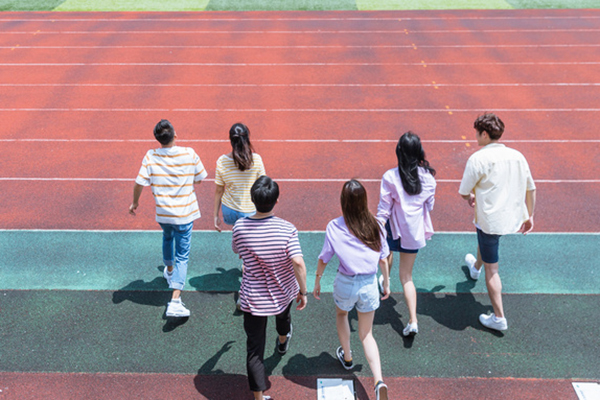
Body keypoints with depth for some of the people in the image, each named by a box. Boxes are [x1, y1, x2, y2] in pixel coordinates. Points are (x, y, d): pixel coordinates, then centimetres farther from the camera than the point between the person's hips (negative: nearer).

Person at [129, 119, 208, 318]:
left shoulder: (151, 156, -11)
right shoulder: (189, 154, -12)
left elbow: (140, 183, -11)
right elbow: (200, 178, -1)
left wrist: (135, 202, 7)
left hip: (162, 213, 2)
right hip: (185, 213, -2)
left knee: (167, 238, 34)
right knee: (182, 255, 2)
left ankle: (169, 270, 57)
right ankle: (175, 301, -9)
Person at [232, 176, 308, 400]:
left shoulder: (240, 227, -16)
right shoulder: (287, 229, -23)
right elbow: (298, 263, -29)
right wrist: (303, 291, -15)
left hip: (253, 299, -1)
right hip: (283, 293, 2)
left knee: (254, 349, 9)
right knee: (282, 316, 37)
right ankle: (282, 342, 69)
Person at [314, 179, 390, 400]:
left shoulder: (334, 227, -11)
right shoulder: (374, 225, -4)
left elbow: (324, 258, -4)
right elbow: (383, 258, 3)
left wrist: (317, 281, 11)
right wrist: (386, 283, 17)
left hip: (345, 283, -2)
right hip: (369, 283, 2)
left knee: (341, 314, 34)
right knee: (366, 335, 16)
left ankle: (347, 357, 47)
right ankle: (378, 380, -3)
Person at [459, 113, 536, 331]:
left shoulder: (478, 159, -17)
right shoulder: (517, 156, 1)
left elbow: (463, 192, -11)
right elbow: (531, 189, 8)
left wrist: (470, 197, 13)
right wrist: (529, 216, 19)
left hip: (490, 220, -7)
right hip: (514, 219, 7)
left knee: (491, 270, 5)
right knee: (485, 233, 37)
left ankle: (499, 318, 12)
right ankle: (475, 267, 65)